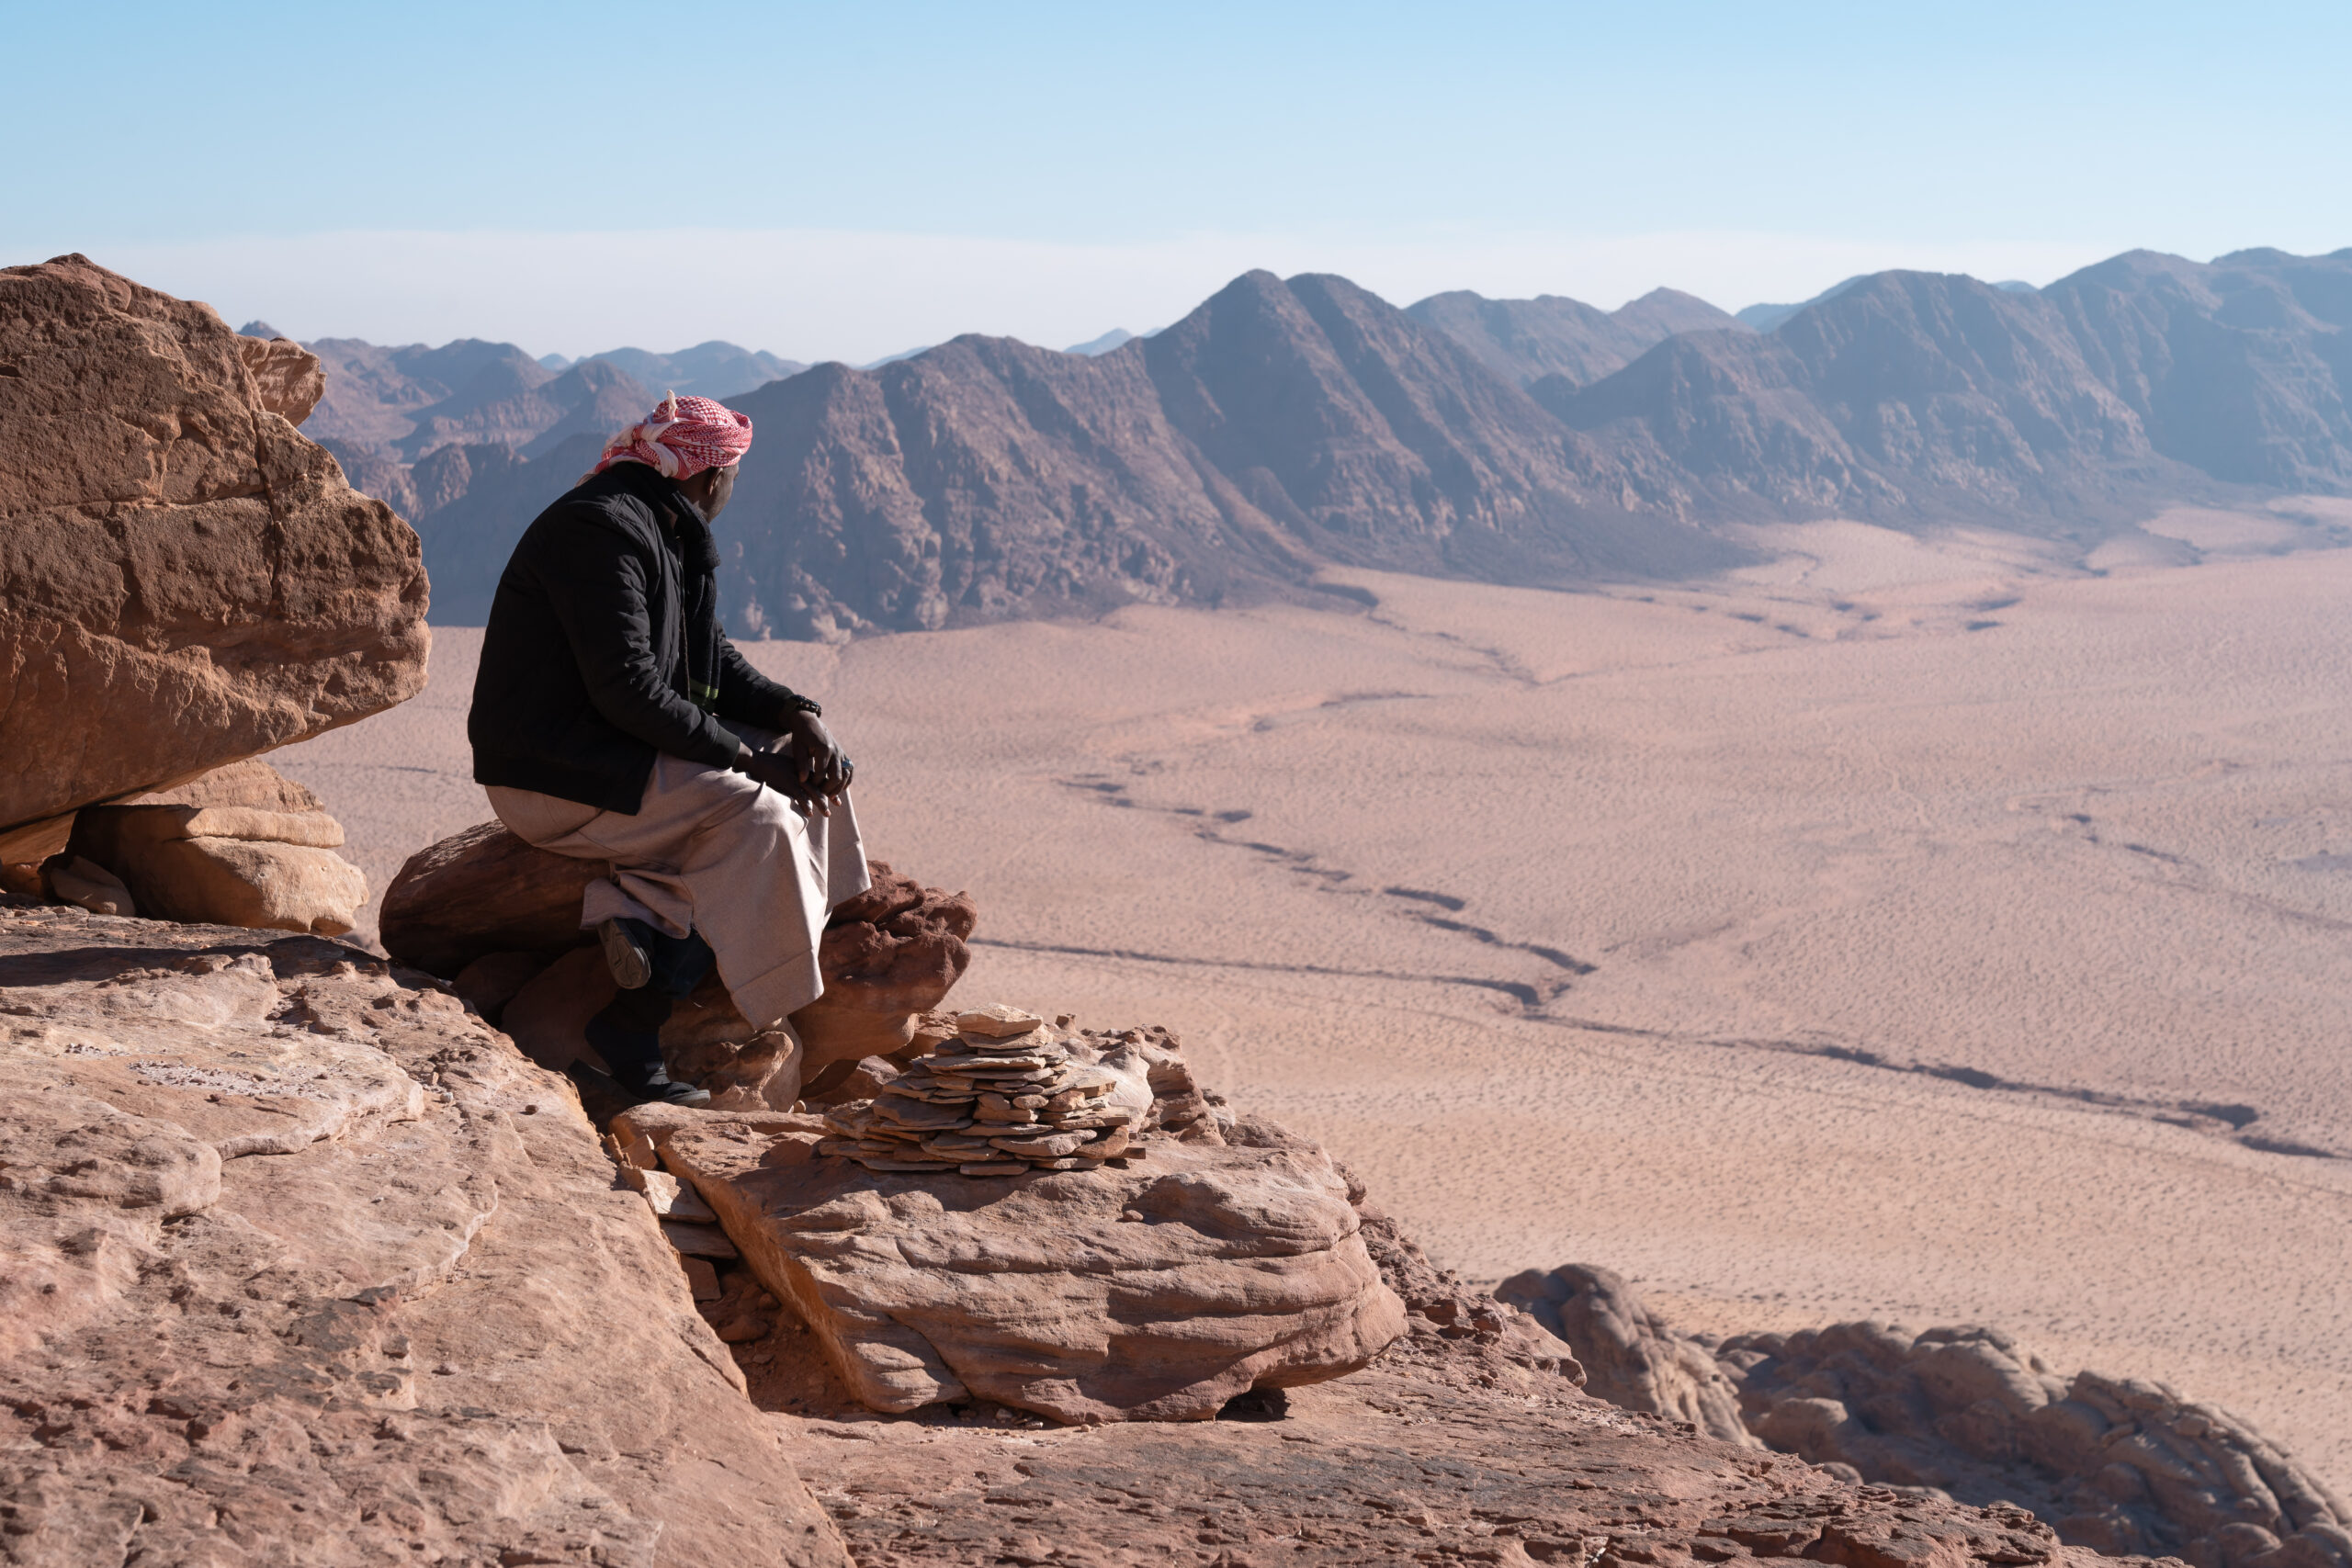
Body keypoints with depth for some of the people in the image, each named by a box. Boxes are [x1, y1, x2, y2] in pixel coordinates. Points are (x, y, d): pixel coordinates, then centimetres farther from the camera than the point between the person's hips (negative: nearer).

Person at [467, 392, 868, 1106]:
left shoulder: (671, 535, 13)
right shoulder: (603, 528, -19)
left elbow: (713, 658, 16)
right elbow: (629, 690, -25)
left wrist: (793, 712, -3)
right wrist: (745, 756, -21)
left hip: (619, 748, 10)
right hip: (555, 773, -10)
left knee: (814, 770, 2)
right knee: (751, 809, -23)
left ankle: (650, 916, -12)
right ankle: (635, 1022, -19)